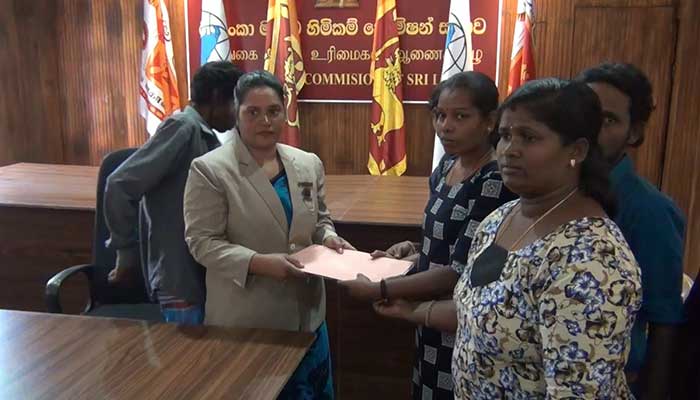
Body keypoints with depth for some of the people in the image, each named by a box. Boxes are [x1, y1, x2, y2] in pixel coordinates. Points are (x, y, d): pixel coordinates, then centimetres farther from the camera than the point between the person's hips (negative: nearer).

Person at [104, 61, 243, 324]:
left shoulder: (206, 137, 9)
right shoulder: (183, 127, -15)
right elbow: (120, 185, -21)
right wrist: (127, 255, -13)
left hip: (204, 276, 8)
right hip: (181, 281, -8)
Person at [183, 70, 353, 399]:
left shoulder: (309, 164, 5)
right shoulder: (210, 169, -10)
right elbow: (202, 242, -13)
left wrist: (327, 237, -5)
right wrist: (258, 263, -25)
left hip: (305, 314, 5)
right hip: (244, 319, -5)